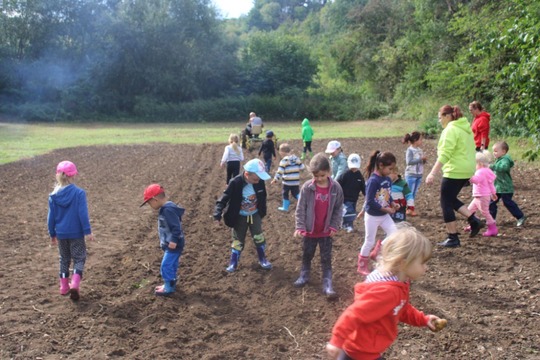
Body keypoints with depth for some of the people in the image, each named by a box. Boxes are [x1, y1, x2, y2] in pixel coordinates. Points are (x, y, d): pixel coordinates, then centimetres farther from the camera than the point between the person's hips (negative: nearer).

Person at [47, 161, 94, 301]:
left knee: (64, 259, 19)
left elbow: (51, 216, 3)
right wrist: (87, 231, -11)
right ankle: (75, 284, -12)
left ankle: (64, 287, 24)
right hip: (76, 233, -4)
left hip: (61, 233, 4)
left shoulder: (54, 195, -2)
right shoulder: (79, 193, -14)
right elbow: (83, 214, -16)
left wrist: (52, 234, 14)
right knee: (79, 258, 7)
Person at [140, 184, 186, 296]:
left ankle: (169, 288, 6)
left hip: (173, 245, -10)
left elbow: (176, 226, -27)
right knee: (171, 265, 19)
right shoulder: (167, 208, 10)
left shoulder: (168, 210, -24)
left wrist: (173, 240, -26)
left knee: (166, 266, -4)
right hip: (169, 244, 10)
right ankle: (170, 284, 31)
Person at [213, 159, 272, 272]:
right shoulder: (235, 183, -29)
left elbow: (262, 198, 2)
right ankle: (233, 263, 23)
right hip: (240, 217, -2)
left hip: (255, 215, 3)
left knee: (259, 237, 7)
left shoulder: (260, 182, -17)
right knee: (238, 239, 8)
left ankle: (263, 259, 27)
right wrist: (218, 214, -33)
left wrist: (262, 212, 14)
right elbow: (224, 198, -24)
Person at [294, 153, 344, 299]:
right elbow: (300, 209, -10)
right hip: (309, 230, 1)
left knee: (326, 260, 5)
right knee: (307, 256, 19)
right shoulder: (307, 187, -14)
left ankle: (327, 285, 9)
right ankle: (304, 276, 39)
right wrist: (300, 227, -17)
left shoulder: (336, 187, -11)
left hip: (326, 231, 0)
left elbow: (338, 209, -1)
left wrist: (334, 226, -7)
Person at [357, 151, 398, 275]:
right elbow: (370, 201, -25)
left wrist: (392, 203, -7)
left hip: (384, 215, 7)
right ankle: (362, 266, 23)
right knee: (369, 242, 5)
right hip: (372, 216, -7)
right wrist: (386, 209, -22)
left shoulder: (388, 180, -1)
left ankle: (378, 250, 19)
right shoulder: (373, 180, -24)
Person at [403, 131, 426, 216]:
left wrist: (424, 160, -5)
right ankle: (409, 209, 5)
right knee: (410, 192, -1)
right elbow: (409, 161, -21)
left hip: (419, 175, 7)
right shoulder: (410, 150, -11)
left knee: (414, 193, 11)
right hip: (411, 175, -7)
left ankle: (411, 209, 18)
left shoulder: (420, 150, 9)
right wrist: (420, 159, -23)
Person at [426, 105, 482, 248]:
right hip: (466, 170, 10)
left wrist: (432, 173, -25)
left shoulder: (450, 130, -15)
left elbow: (444, 155, -24)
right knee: (451, 199, 21)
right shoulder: (465, 128, 15)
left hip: (455, 171, -10)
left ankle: (452, 239, 5)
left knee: (446, 203, 1)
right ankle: (473, 220, 10)